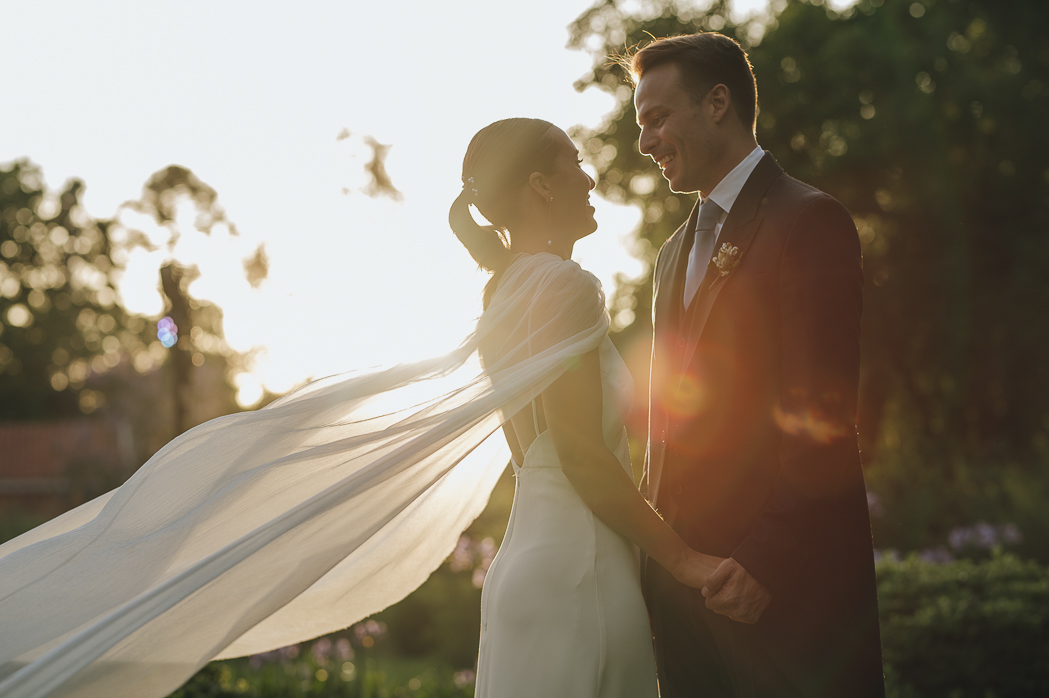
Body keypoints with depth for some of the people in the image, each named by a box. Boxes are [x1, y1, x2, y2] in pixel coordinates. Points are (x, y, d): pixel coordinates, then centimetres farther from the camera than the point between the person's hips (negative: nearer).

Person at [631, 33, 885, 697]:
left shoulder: (810, 222, -7)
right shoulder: (676, 252, 20)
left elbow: (824, 416, -14)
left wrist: (765, 560, -18)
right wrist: (658, 545, 11)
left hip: (786, 576, -7)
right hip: (685, 578, 8)